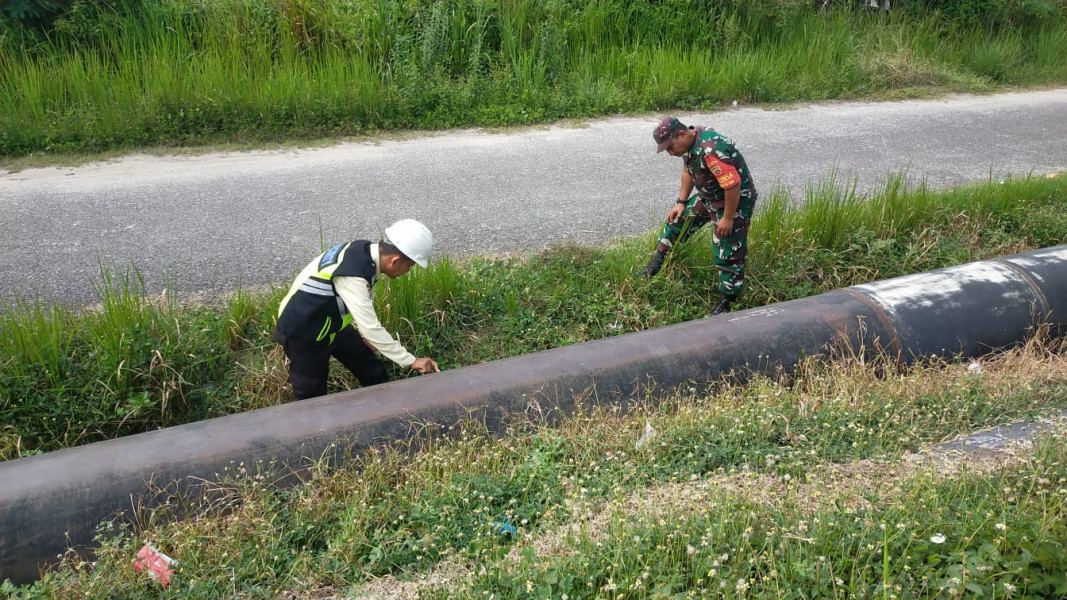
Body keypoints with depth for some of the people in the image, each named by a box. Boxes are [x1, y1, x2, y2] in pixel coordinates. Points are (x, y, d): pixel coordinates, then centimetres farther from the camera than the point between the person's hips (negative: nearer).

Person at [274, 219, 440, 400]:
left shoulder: (364, 251, -12)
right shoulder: (351, 276, -38)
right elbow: (371, 328, -36)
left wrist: (364, 334, 15)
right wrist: (411, 361, -31)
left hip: (332, 324, 8)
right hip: (302, 332, -8)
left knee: (373, 374, 12)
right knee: (312, 395, 5)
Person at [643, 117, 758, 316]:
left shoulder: (712, 150, -36)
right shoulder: (690, 142, -5)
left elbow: (733, 185, -34)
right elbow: (688, 171, 12)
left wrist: (728, 218, -25)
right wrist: (681, 202, 11)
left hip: (735, 201, -9)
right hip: (707, 197, 9)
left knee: (728, 254, -2)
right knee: (677, 219, 18)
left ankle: (727, 301, 11)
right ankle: (655, 265, 31)